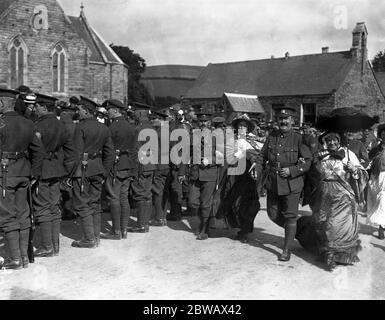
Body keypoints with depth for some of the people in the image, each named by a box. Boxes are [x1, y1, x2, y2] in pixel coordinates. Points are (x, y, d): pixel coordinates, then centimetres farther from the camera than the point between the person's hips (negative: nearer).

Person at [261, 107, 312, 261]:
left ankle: (287, 250, 14)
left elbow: (307, 161, -7)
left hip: (291, 183, -5)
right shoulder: (271, 136, 5)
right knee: (273, 214, 12)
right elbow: (263, 155, 18)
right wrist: (266, 166, 3)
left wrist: (291, 170, -16)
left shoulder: (298, 139, -8)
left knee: (290, 216, 2)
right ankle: (294, 230, 39)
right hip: (272, 183, 5)